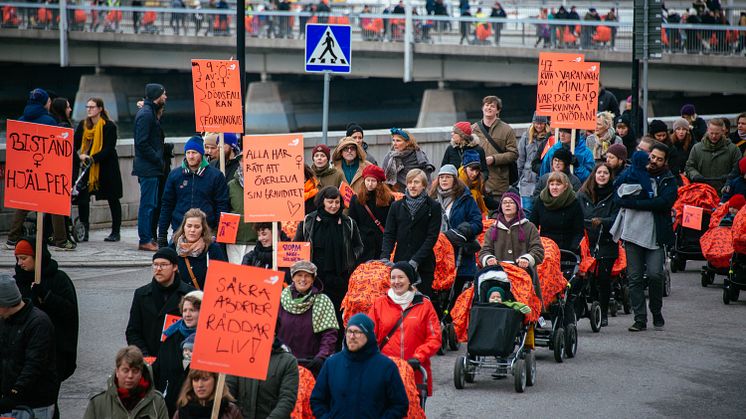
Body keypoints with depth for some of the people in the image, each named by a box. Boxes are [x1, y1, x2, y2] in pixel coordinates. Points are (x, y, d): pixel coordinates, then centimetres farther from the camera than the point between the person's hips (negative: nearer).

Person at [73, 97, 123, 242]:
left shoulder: (109, 126, -9)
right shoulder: (83, 125, 6)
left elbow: (108, 148, -16)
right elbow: (75, 144, 3)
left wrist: (93, 158, -26)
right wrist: (80, 156, -17)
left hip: (107, 167, -4)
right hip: (88, 168, 4)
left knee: (113, 199, 5)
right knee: (82, 197, -7)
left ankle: (116, 232, 14)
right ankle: (83, 232, 0)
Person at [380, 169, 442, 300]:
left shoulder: (434, 207, 3)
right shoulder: (397, 206, 12)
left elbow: (432, 237, -3)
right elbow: (389, 234, 7)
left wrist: (416, 260, -13)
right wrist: (385, 256, -11)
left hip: (423, 265, -2)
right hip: (400, 263, 2)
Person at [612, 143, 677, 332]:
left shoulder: (668, 180, 6)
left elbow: (664, 202, -12)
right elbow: (618, 197, 0)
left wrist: (635, 203, -14)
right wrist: (648, 201, -14)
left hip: (655, 235, -2)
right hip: (632, 232, 2)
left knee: (655, 274, -13)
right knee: (635, 278, 1)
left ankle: (656, 312, 10)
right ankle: (640, 319, 7)